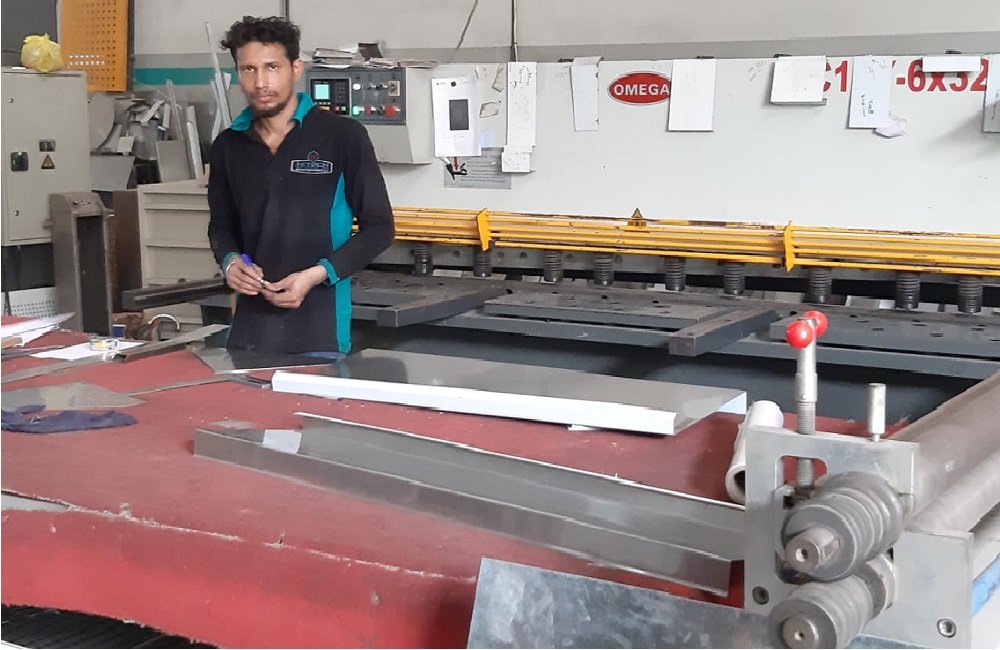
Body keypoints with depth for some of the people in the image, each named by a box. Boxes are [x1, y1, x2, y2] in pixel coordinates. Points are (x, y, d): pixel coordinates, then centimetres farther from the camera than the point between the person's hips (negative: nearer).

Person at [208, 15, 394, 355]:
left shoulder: (343, 136, -5)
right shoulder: (227, 146, 8)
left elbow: (378, 226, -2)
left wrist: (317, 275, -14)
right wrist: (229, 260, -2)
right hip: (251, 324, 4)